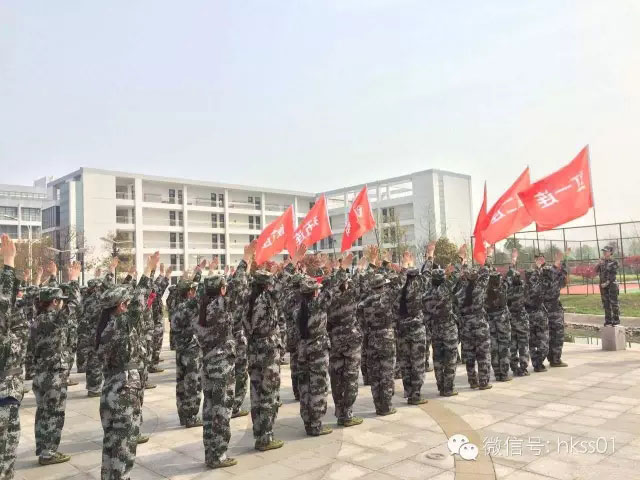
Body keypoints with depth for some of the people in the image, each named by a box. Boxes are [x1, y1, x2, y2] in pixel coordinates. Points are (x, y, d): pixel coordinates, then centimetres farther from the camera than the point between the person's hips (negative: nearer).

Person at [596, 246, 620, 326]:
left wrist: (607, 283, -17)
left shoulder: (614, 262, -7)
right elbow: (597, 271, 7)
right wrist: (599, 264, -9)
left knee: (613, 302, -3)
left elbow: (613, 274, -12)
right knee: (606, 303, 9)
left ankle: (616, 320, 5)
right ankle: (608, 319, 16)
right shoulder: (602, 261, 10)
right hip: (603, 284, 6)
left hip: (612, 284, -6)